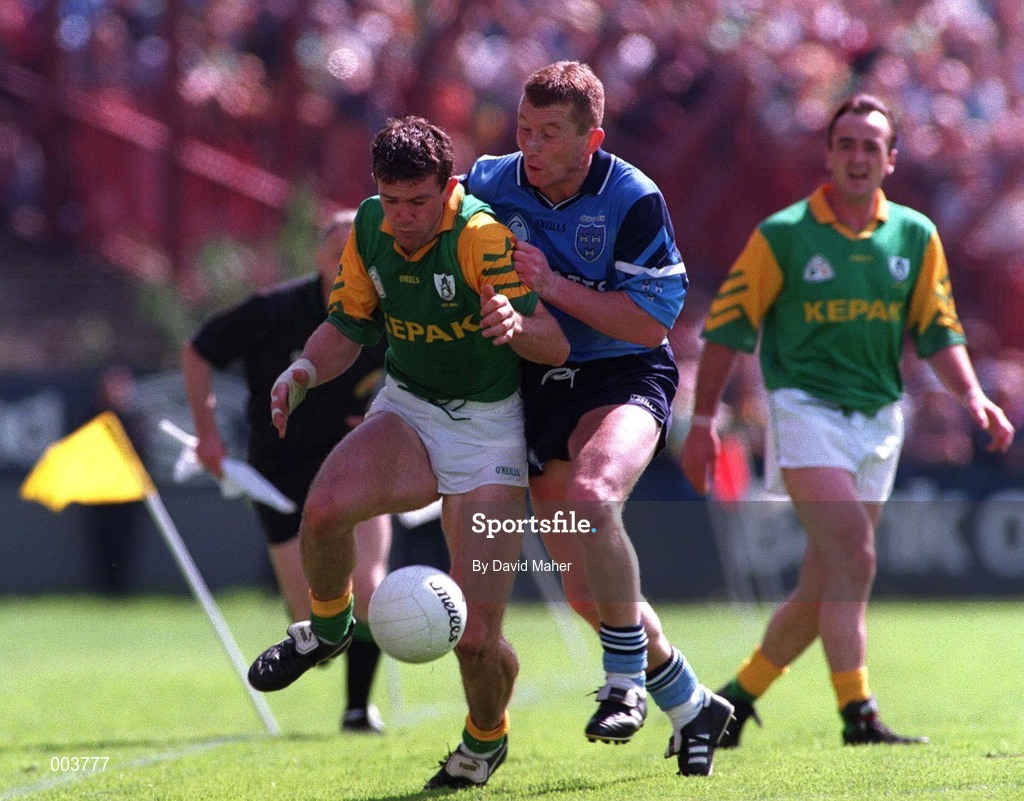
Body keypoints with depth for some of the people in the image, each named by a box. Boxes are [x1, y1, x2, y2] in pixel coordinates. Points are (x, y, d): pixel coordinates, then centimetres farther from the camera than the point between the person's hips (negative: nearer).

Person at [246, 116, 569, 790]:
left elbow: (556, 346, -26)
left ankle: (486, 738, 26)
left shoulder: (482, 236, -22)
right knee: (326, 506, -31)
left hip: (488, 430, -4)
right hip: (407, 413, 4)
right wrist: (305, 372, -11)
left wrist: (518, 325, -49)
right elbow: (348, 325, 9)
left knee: (476, 636, -9)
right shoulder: (370, 228, -4)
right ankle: (327, 625, 1)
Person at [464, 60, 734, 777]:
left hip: (625, 377, -5)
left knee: (592, 493, -38)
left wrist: (554, 285, -23)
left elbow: (652, 322, -16)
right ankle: (691, 707, 27)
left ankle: (627, 677, -22)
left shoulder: (634, 201, -14)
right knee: (587, 593, 5)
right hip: (541, 388, 5)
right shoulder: (491, 183, -2)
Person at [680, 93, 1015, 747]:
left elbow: (938, 331, 11)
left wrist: (974, 396, -5)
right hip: (806, 410, -5)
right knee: (853, 555, -21)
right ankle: (859, 716, -21)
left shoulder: (916, 236, 6)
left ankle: (739, 694, 23)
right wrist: (704, 419, -5)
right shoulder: (782, 235, -4)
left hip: (879, 420, 5)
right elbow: (728, 326, -1)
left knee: (822, 589, 6)